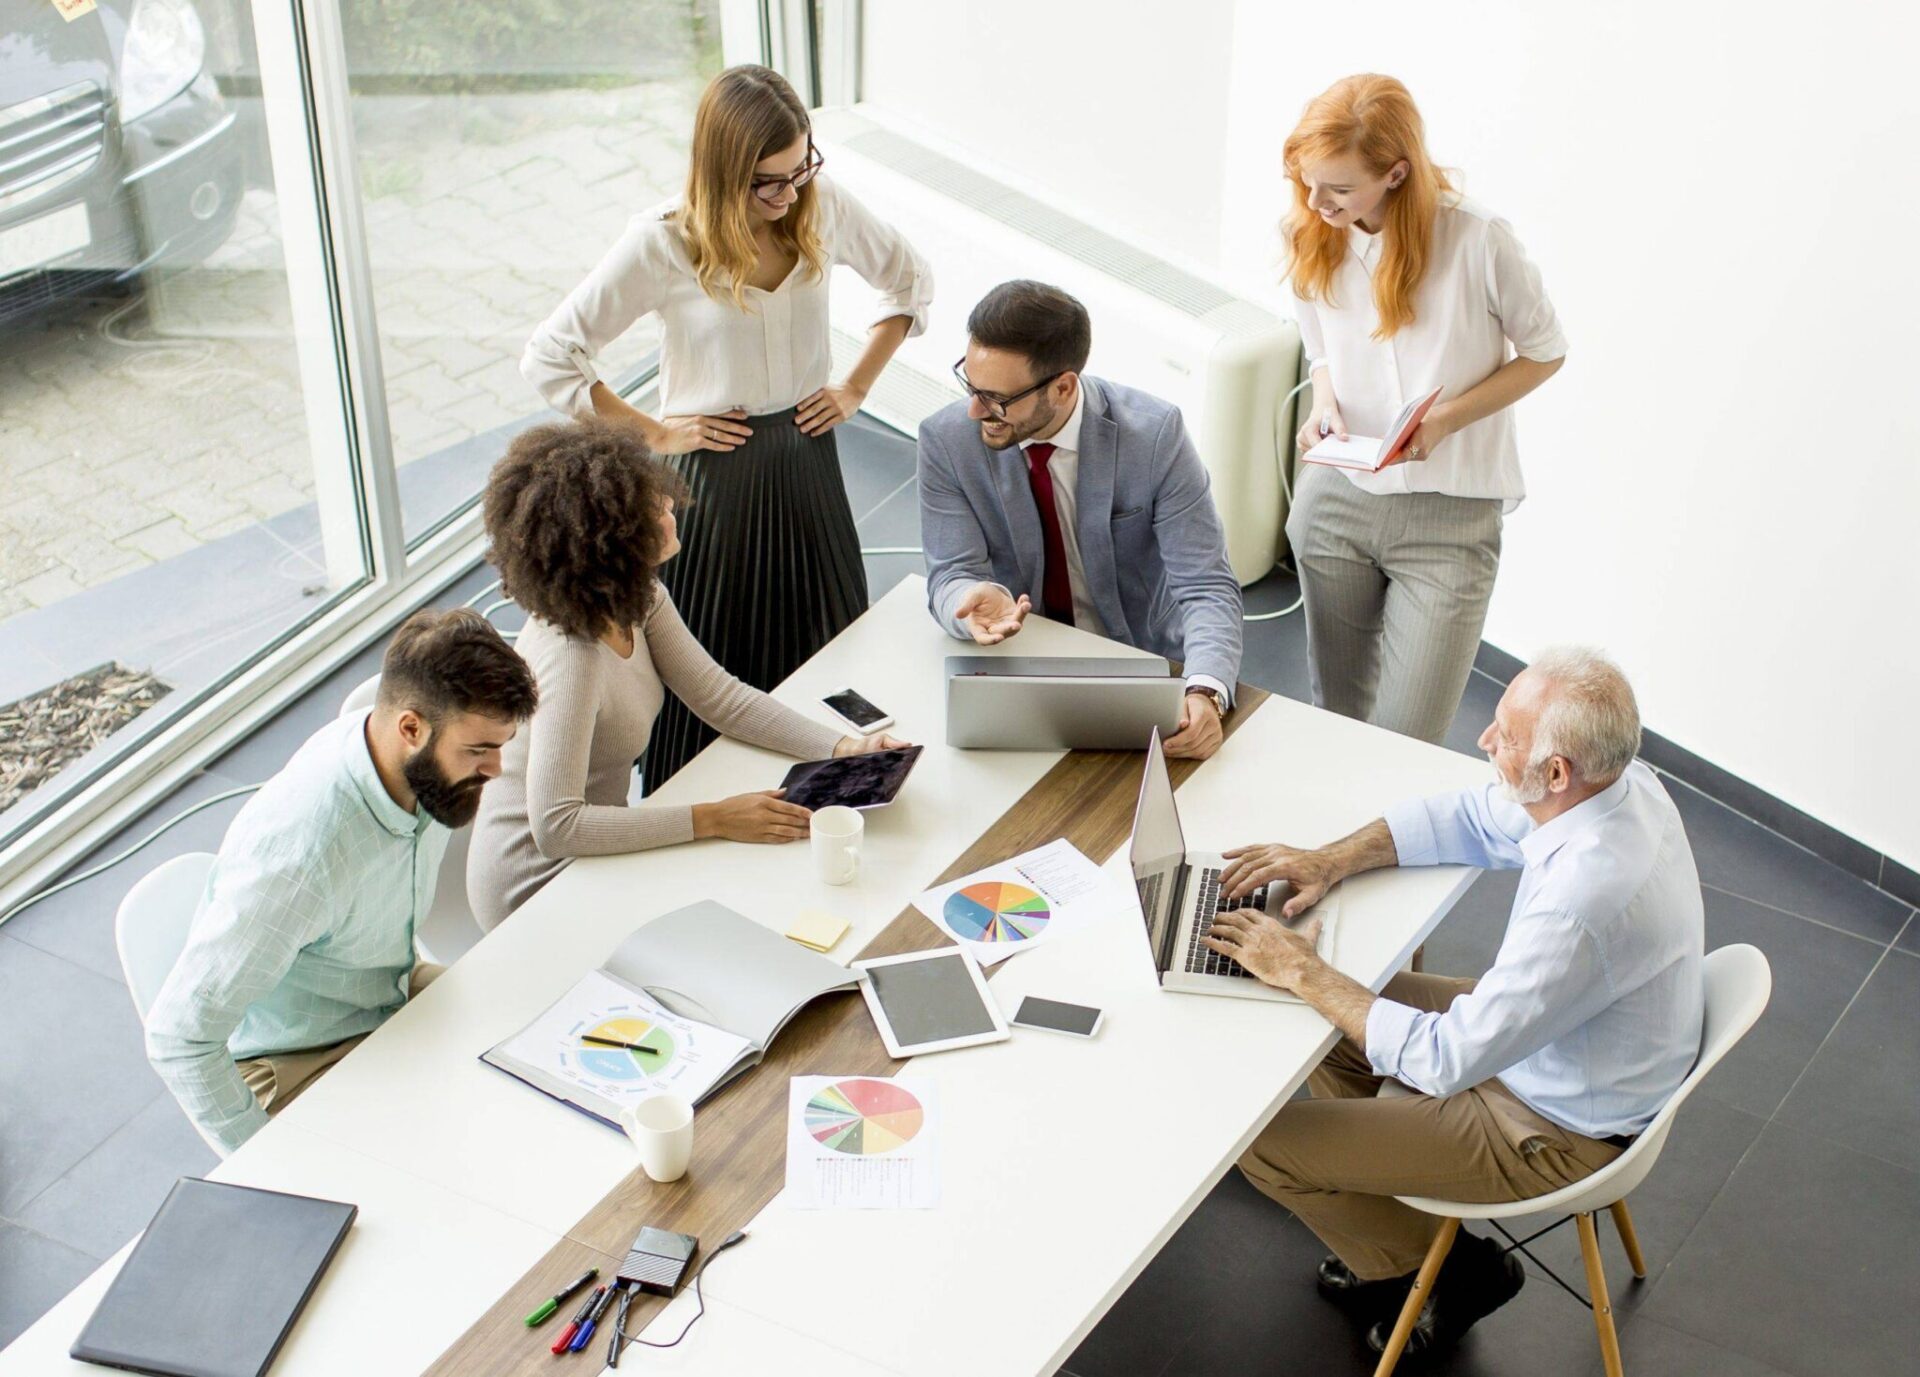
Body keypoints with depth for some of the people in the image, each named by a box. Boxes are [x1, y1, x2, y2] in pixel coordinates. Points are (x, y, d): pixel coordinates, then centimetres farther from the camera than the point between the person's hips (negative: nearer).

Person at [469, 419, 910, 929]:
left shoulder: (637, 600, -6)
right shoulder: (572, 657, -31)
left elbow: (720, 696, 0)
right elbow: (555, 826, -34)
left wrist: (843, 748, -12)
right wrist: (712, 819, -32)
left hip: (593, 848, 8)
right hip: (537, 892, -8)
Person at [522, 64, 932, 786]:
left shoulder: (823, 207, -6)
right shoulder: (664, 241, -17)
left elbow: (911, 281, 14)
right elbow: (548, 358, -13)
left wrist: (856, 386, 6)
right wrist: (654, 432, -11)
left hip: (810, 463, 4)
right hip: (714, 476, -4)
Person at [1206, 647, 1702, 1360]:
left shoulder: (1585, 900, -39)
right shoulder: (1617, 782, -12)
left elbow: (1447, 1059, -32)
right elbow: (1469, 818, 5)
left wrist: (1302, 972, -23)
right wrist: (1331, 860, -6)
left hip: (1556, 1131, -9)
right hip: (1553, 1041, 9)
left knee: (1265, 1143, -6)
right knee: (1330, 1014, 16)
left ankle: (1451, 1268, 18)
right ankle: (1389, 1247, 29)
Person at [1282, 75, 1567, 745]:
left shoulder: (1478, 239, -18)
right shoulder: (1313, 239, -3)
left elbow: (1544, 353, -4)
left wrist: (1445, 421, -18)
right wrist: (1325, 406, -9)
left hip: (1448, 519, -4)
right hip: (1336, 500, 4)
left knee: (1405, 743, -6)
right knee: (1333, 719, 15)